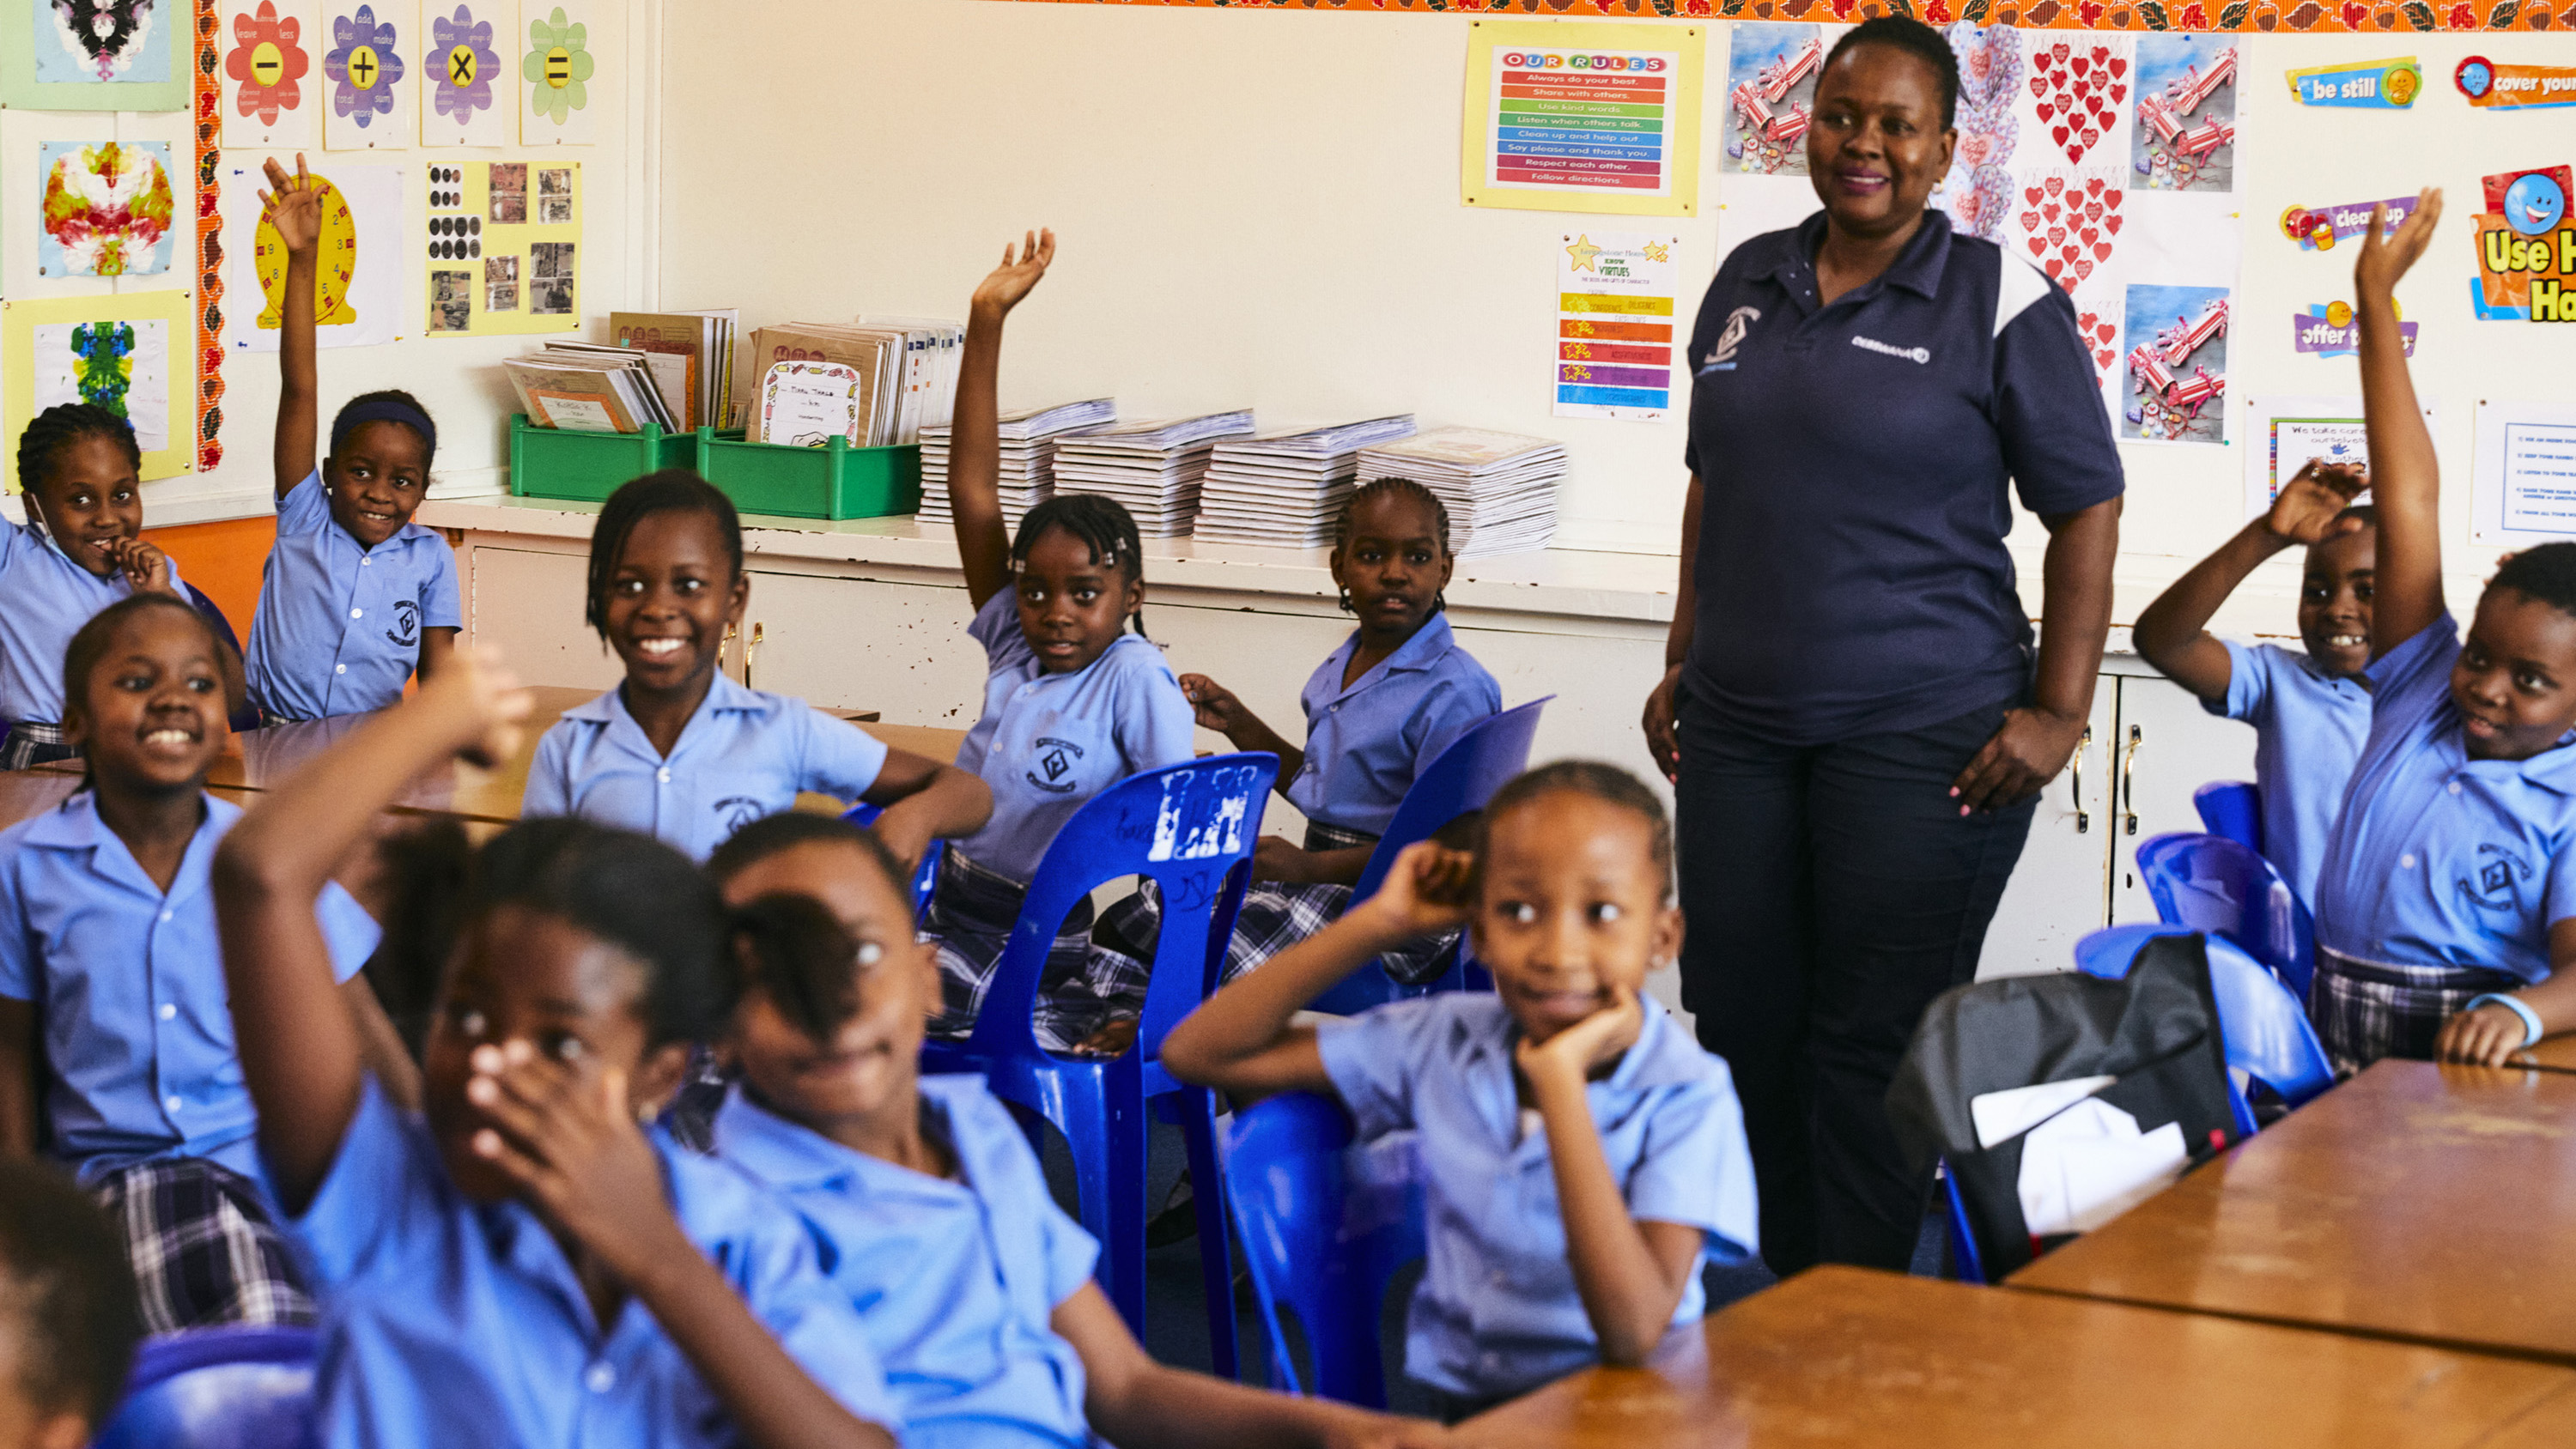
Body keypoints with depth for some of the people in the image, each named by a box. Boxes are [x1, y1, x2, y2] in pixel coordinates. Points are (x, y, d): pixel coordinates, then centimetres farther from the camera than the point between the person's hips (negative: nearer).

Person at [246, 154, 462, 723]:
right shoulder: (305, 521, 8)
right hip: (271, 737, -1)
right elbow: (299, 387, 3)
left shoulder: (430, 558, 11)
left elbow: (437, 667, 11)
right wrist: (302, 257, -1)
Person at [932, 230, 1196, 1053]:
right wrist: (987, 322, 4)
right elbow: (973, 493, 7)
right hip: (953, 917, 4)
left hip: (1063, 943, -4)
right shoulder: (1014, 650, 7)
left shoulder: (1133, 676, -6)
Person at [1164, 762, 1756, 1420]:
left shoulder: (1685, 1094, -14)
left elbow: (1633, 1335, -27)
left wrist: (1560, 1078, -28)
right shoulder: (1444, 1043, 0)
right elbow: (1195, 1052, 0)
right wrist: (1379, 923, -7)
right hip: (1461, 1415, 3)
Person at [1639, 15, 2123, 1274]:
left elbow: (2087, 510, -4)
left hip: (1924, 736, -6)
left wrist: (2058, 712, -10)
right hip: (1739, 725, 6)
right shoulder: (1748, 283, 11)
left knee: (1873, 1047, -3)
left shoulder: (2001, 303, -5)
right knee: (1738, 1022, 8)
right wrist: (1685, 661, 18)